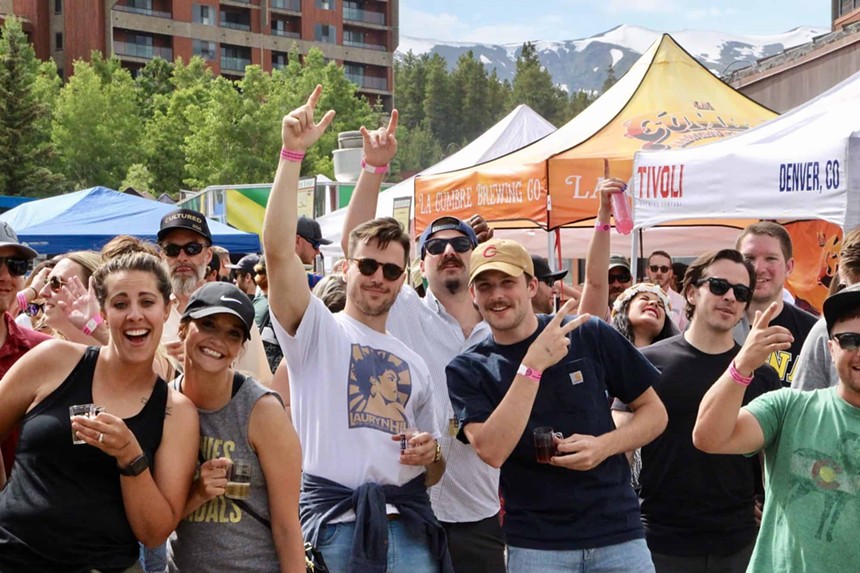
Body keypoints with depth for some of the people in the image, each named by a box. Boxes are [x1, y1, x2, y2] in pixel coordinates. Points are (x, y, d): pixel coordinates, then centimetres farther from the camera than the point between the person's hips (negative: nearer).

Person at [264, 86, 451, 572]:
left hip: (407, 523, 5)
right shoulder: (316, 330, 5)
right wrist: (293, 153, -18)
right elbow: (278, 249, -13)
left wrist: (430, 453, 2)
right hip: (335, 522, -4)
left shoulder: (414, 363, 20)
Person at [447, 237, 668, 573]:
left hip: (618, 531, 1)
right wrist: (532, 365, -21)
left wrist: (604, 445, -11)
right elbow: (491, 452, -17)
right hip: (534, 544, -1)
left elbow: (655, 412, 7)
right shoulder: (467, 370, -1)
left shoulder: (589, 336, 1)